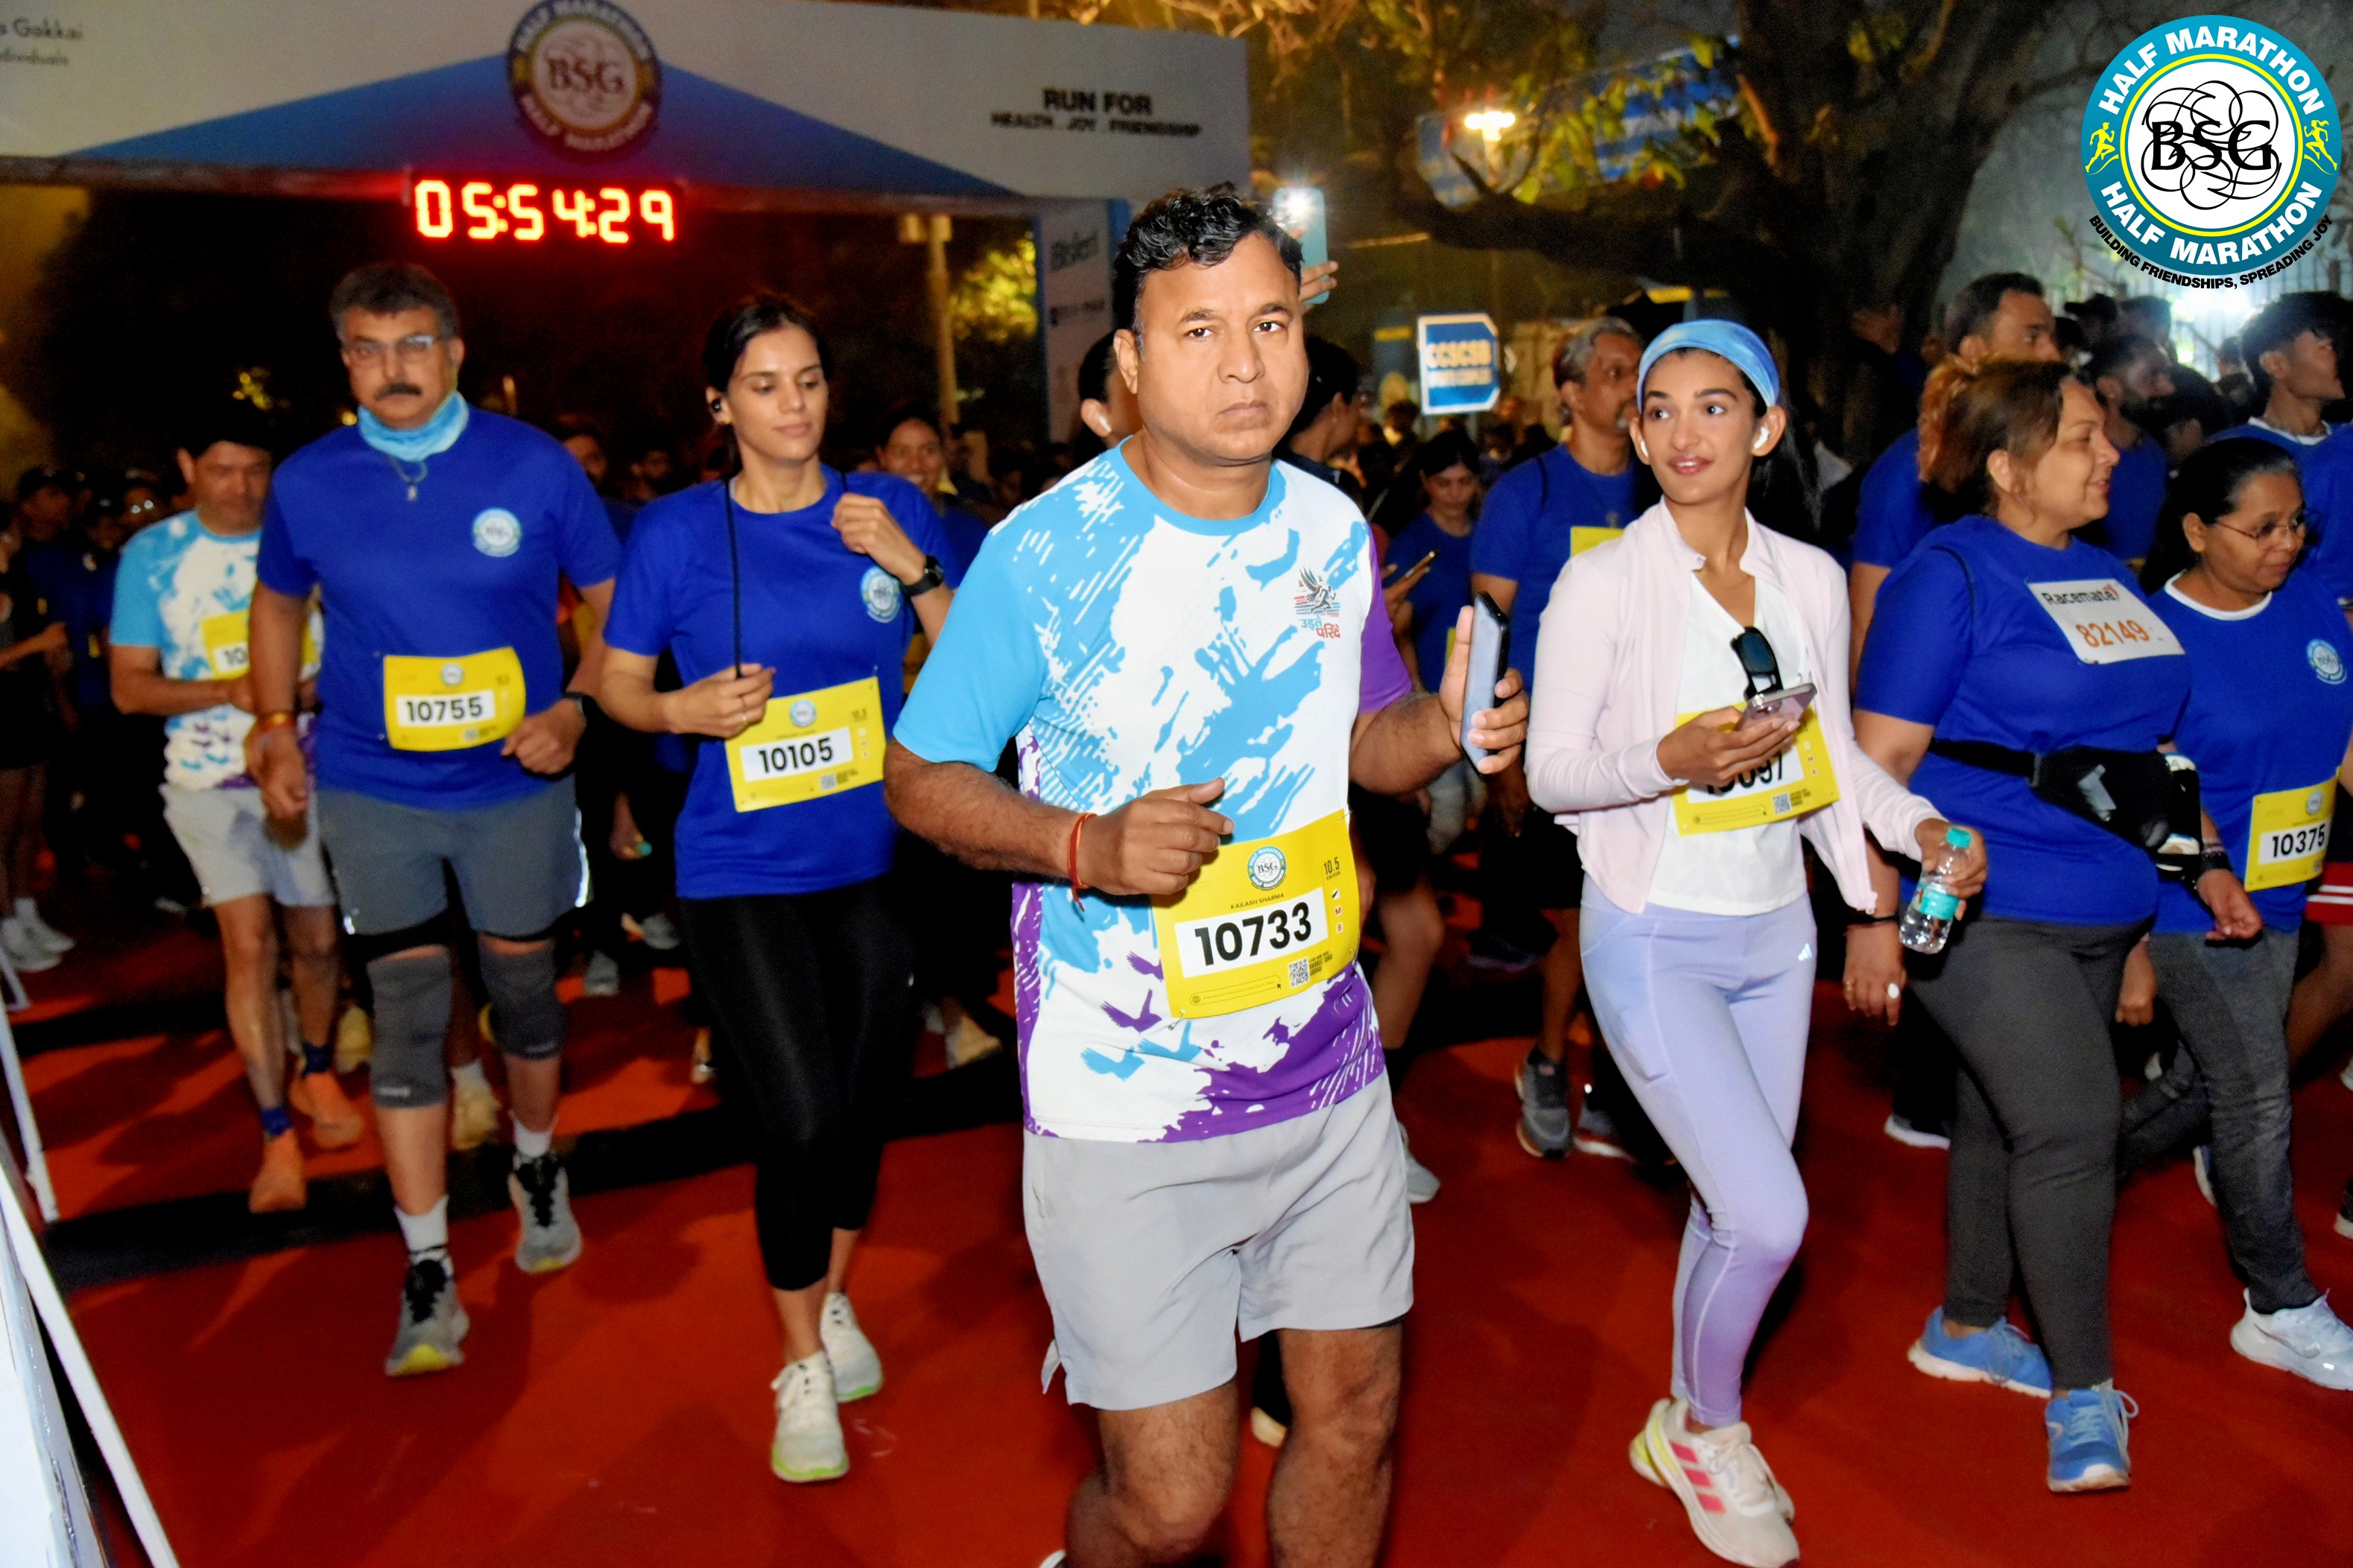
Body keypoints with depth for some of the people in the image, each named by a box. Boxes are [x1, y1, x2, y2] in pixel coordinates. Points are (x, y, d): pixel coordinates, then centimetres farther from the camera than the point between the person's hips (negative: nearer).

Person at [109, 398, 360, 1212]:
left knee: (316, 939, 11)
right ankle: (277, 1137, 0)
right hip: (209, 778, -1)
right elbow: (130, 686, -2)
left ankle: (317, 1070, 37)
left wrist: (307, 689, -20)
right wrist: (227, 691, -19)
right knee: (249, 944, -9)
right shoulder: (150, 555, -2)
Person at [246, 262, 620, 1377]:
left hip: (516, 783, 0)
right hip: (373, 791, 1)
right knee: (408, 1015, -2)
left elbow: (617, 598, 1)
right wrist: (275, 726, 7)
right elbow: (278, 601, 16)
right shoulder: (309, 482, -2)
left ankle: (537, 1171, 41)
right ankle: (429, 1278, 5)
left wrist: (575, 707, -13)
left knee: (524, 992, 14)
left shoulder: (533, 464, -7)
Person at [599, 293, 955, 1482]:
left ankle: (835, 1300, 42)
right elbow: (615, 680, 5)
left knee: (866, 1103, 14)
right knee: (800, 1120, -8)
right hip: (742, 871, -3)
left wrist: (914, 566, -13)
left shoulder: (889, 508, 2)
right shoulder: (678, 529, -3)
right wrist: (684, 708, -16)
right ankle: (802, 1367, 17)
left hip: (875, 859, 3)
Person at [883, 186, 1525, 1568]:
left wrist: (1444, 729, -8)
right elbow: (921, 778, -7)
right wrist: (1086, 845, -25)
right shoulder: (1045, 555, -13)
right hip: (1127, 1105, -4)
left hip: (1328, 1074, 5)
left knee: (1356, 1418, 16)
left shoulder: (1333, 529, 2)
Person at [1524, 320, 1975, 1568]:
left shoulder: (1811, 577, 4)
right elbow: (1549, 771, -9)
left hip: (1776, 929, 6)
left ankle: (1687, 1428, 38)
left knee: (1734, 1209, 15)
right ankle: (1706, 1427, 19)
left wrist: (1916, 821, -3)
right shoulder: (1602, 583, -11)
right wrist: (1671, 760, -26)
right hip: (1655, 938, -5)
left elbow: (1832, 748, 13)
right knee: (1768, 1214, -10)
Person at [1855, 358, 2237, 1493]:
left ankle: (1966, 1328, 32)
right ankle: (2084, 1392, 5)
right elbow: (1881, 757, -14)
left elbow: (2148, 743, 21)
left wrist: (2206, 867, 17)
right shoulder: (1948, 574, -10)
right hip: (1984, 908, -7)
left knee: (2004, 1118, 16)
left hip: (2103, 911, 8)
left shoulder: (2104, 576, 13)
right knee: (2070, 1123, -10)